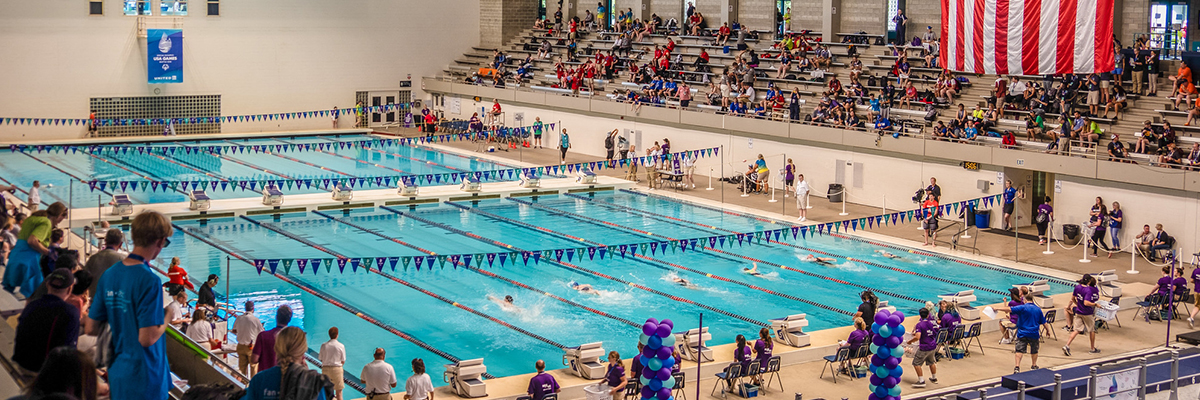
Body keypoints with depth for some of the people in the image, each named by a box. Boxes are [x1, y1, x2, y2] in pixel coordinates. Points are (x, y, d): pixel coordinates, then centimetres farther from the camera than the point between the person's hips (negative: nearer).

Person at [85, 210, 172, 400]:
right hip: (143, 377, -7)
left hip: (117, 372, 8)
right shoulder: (149, 281, -20)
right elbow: (147, 338, -23)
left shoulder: (109, 274, 3)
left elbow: (91, 328, 7)